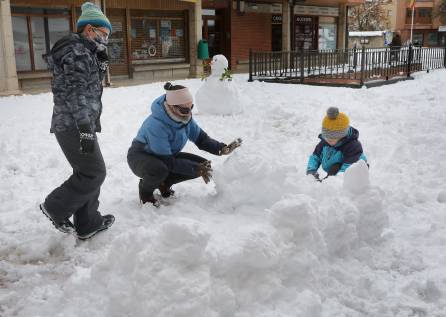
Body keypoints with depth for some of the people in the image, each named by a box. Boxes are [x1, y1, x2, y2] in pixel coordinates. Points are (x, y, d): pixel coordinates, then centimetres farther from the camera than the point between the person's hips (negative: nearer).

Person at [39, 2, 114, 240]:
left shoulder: (84, 52, 20)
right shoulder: (77, 51, -13)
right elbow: (76, 94, -21)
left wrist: (101, 63, 13)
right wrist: (86, 130, -24)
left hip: (72, 125, 11)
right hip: (74, 126, -11)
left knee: (88, 173, 14)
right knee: (94, 173, -5)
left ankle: (87, 224, 21)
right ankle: (56, 207, 9)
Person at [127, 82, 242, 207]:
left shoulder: (185, 117, -13)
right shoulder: (156, 125, -34)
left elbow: (200, 137, -4)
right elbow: (166, 161, -31)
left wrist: (221, 148, -22)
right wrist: (195, 168, -33)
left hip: (168, 154, 7)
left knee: (204, 165, -8)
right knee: (160, 170, -41)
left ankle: (164, 183, 11)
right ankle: (145, 189, -6)